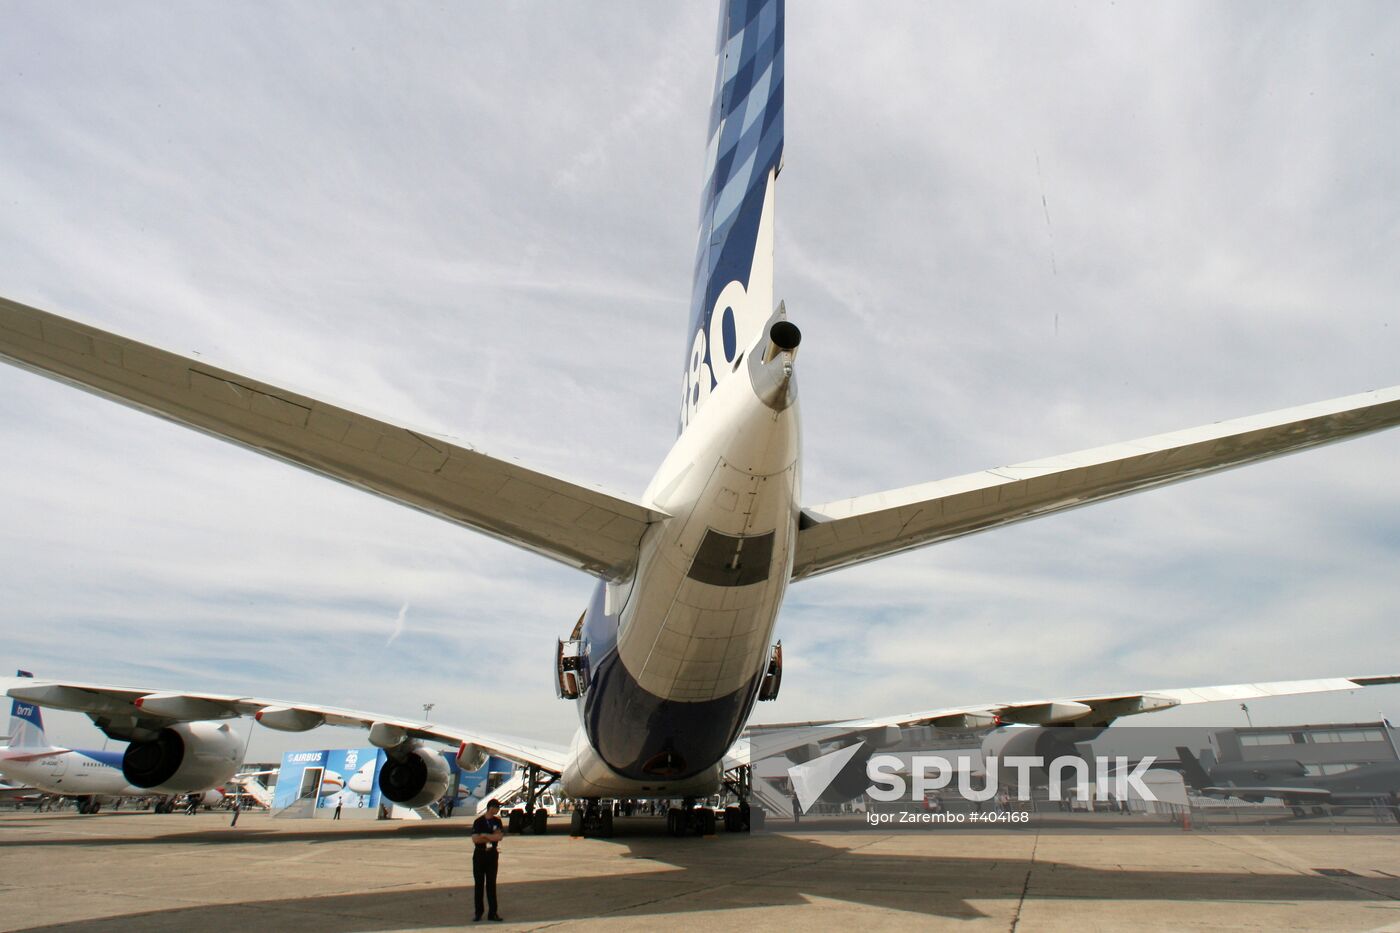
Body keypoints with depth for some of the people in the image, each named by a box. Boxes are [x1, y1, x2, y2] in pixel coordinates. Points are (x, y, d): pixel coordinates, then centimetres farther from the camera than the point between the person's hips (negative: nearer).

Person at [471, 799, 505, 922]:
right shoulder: (478, 822, -5)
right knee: (479, 884, 3)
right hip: (479, 855, -2)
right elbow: (475, 839, -14)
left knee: (491, 884, 3)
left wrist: (485, 835, -15)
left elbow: (499, 836, -5)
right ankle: (478, 912, 12)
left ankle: (493, 912, 5)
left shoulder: (497, 821, 7)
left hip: (492, 854, 2)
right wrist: (491, 838, -13)